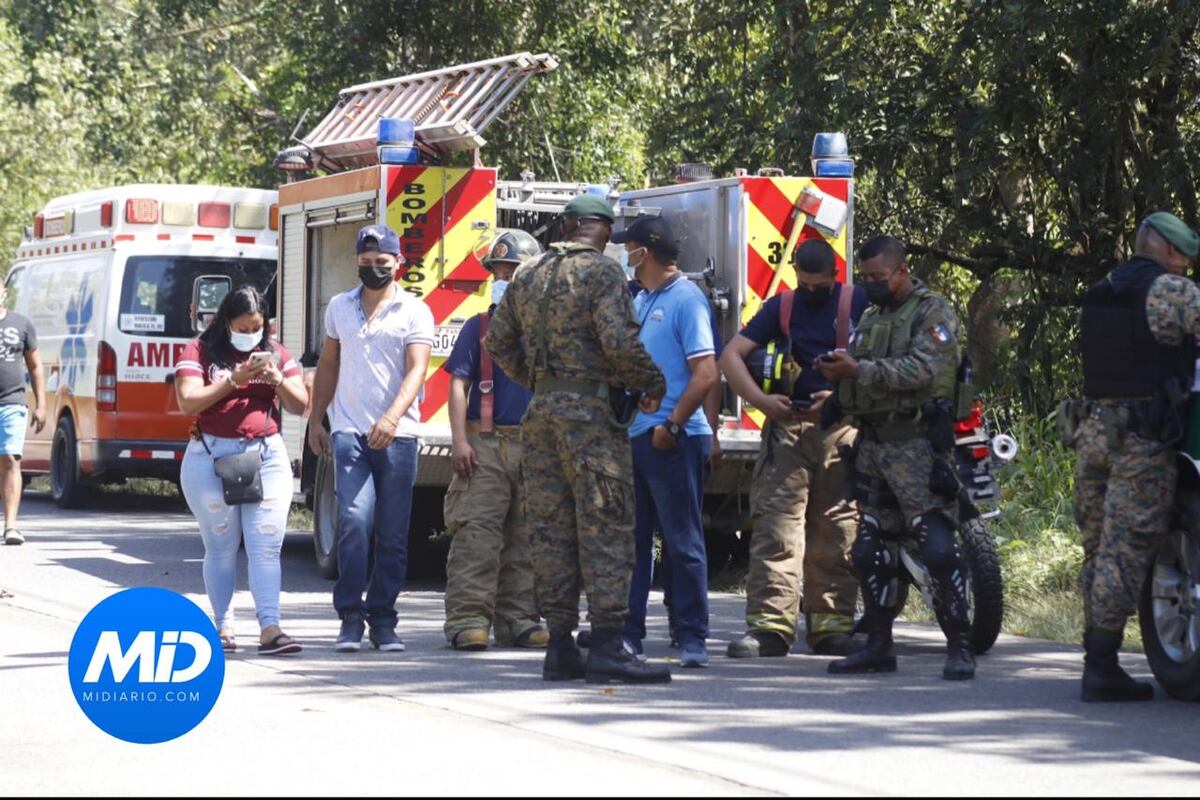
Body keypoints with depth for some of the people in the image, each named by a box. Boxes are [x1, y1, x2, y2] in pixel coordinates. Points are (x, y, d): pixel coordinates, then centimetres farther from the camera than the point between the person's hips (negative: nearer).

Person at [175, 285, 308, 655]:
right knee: (221, 546, 5)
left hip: (267, 456, 2)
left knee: (266, 546, -8)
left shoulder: (277, 354, 13)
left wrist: (277, 380, -8)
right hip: (212, 458, -2)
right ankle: (223, 625, 13)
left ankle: (270, 628, -14)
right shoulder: (199, 352, 3)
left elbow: (300, 405, 10)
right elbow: (188, 402, -9)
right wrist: (234, 381, -14)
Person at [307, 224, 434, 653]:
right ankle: (350, 618, -11)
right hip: (349, 431, 1)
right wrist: (315, 419, 17)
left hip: (397, 436, -1)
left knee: (393, 533, 1)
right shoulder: (339, 308, 14)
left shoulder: (415, 312, 2)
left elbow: (417, 369, -10)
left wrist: (393, 416, -25)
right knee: (354, 520, -14)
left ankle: (383, 621, 9)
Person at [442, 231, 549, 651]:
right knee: (477, 531, -10)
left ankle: (518, 620, 9)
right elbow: (458, 384, 2)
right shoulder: (479, 327, 6)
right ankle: (467, 619, -12)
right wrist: (459, 440, -9)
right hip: (485, 443, -2)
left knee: (525, 538, 4)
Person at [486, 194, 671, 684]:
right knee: (606, 528, -6)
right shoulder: (602, 272, -7)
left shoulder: (528, 277, 14)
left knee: (551, 529, 8)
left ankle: (560, 648, 9)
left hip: (541, 410, 7)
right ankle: (607, 648, -11)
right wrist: (653, 383, -2)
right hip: (591, 411, -7)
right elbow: (618, 340, -17)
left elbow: (498, 342, 18)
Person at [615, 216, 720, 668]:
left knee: (682, 541, -4)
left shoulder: (686, 300, -10)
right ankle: (628, 631, 14)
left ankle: (691, 638, -1)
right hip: (634, 437, 8)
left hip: (672, 440, -8)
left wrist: (671, 425, -17)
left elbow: (706, 375, -16)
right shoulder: (639, 302, 15)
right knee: (631, 538, 9)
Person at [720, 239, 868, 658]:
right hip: (788, 424, 1)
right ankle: (769, 626, -13)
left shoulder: (858, 304, 6)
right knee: (775, 526, -9)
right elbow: (731, 355, 7)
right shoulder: (781, 307, 12)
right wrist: (761, 400, -7)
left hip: (843, 430, -1)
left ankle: (831, 625, 9)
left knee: (836, 534, 2)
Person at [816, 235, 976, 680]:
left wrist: (859, 371, -26)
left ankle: (960, 647, -12)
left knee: (938, 546, -14)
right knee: (871, 550, 10)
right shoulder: (870, 317, 20)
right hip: (873, 442, 8)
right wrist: (837, 370, -4)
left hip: (916, 444, -8)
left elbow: (922, 370, -20)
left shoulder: (933, 313, -5)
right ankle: (878, 646, 18)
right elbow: (860, 376, 19)